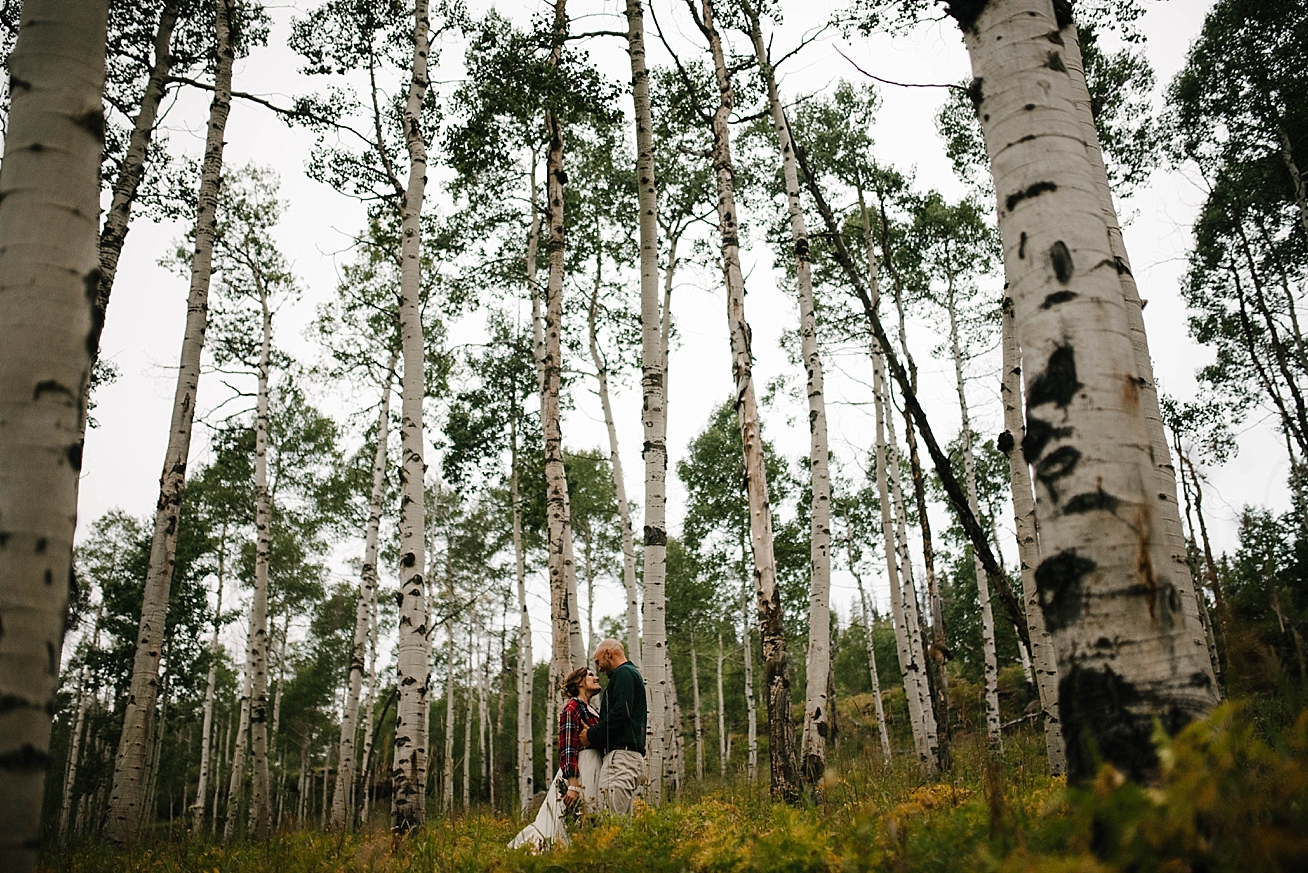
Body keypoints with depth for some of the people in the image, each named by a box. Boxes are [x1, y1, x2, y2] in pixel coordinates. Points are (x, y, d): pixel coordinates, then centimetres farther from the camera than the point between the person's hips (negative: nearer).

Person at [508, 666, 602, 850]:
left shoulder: (592, 711, 19)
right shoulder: (572, 707, -7)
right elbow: (567, 748, -15)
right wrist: (573, 785, -22)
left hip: (594, 776, 9)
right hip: (577, 774, -9)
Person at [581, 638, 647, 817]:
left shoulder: (623, 673, -3)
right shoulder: (632, 673, 27)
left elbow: (620, 713, -16)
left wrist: (591, 735, -6)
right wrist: (595, 734, 19)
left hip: (620, 756, -11)